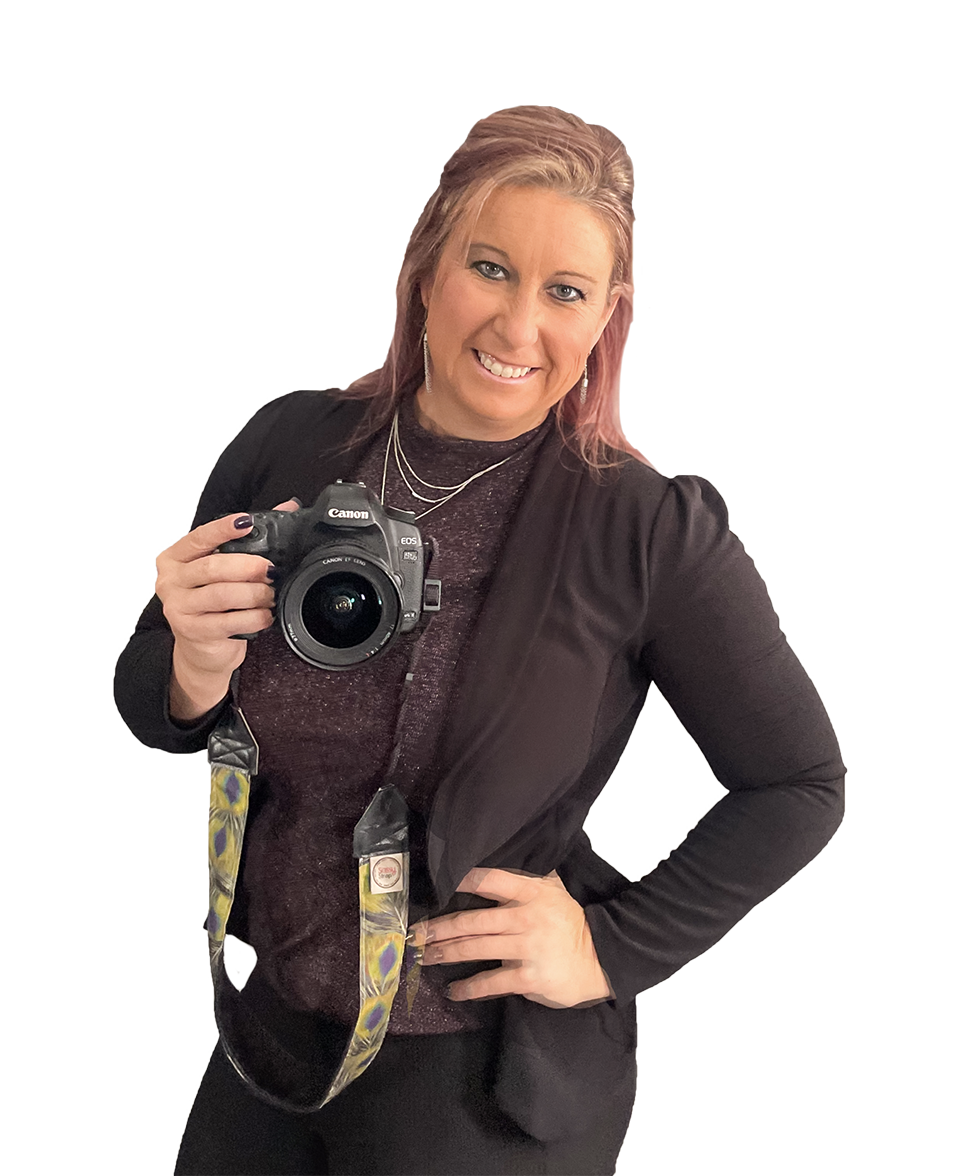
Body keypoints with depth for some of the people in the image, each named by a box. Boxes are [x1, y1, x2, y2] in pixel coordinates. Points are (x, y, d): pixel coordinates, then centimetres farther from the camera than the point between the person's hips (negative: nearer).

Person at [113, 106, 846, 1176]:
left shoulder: (649, 531, -17)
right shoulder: (287, 447, -7)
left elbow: (799, 786, -7)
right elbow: (149, 712, 3)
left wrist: (615, 950, -11)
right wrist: (196, 672, -18)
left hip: (491, 1082, -4)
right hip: (272, 1019, 4)